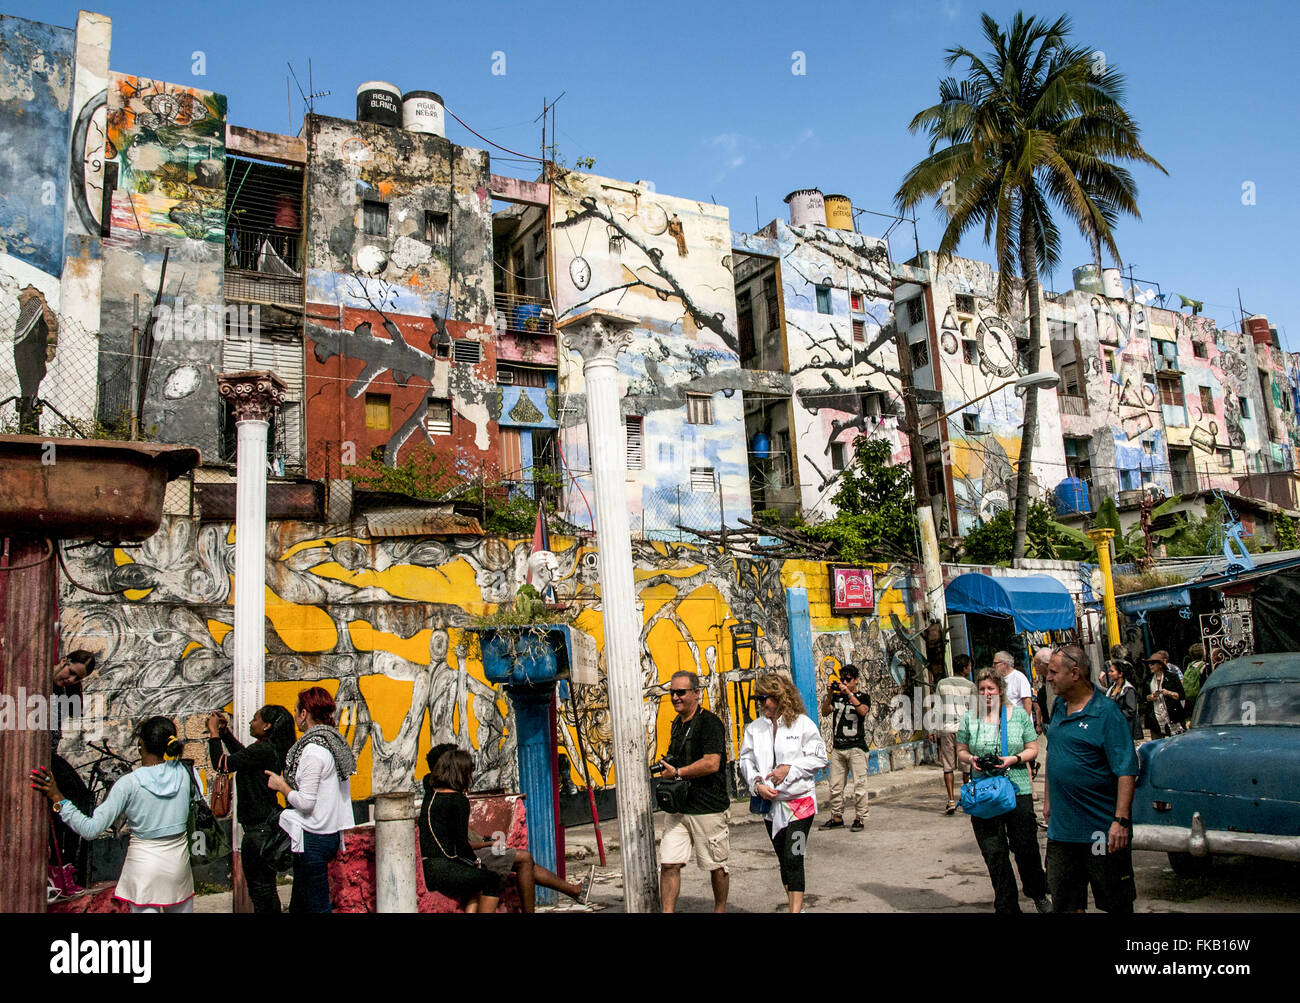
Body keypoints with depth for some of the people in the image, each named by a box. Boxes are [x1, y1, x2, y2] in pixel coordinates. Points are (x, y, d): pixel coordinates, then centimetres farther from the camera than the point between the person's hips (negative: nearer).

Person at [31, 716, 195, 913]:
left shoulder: (129, 784, -17)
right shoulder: (182, 772, -8)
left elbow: (91, 830, -17)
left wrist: (57, 798, -13)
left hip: (143, 862, -3)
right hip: (178, 859, 3)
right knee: (182, 909, 19)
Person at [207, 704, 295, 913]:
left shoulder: (262, 750, -21)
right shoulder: (271, 749, 8)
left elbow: (222, 764, -19)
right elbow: (241, 754, 26)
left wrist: (214, 731, -9)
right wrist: (225, 731, 18)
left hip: (259, 829, -10)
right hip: (267, 822, 10)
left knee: (261, 890, 1)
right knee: (265, 888, 20)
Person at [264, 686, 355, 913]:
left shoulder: (313, 750, -18)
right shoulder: (333, 743, 10)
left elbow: (306, 802, -20)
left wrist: (282, 786, -5)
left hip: (312, 838, -9)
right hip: (330, 835, 9)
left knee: (316, 906, -1)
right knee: (299, 905, 18)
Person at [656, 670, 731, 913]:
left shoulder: (709, 722, -13)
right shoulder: (678, 724, 13)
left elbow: (711, 764, -23)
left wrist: (677, 772, -14)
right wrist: (666, 767, 6)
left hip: (708, 807, -7)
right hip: (678, 808, 7)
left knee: (716, 865, 9)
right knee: (668, 864, -2)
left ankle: (720, 910, 27)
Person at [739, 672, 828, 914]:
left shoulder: (802, 723, -7)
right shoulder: (754, 728, 4)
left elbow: (818, 758, -6)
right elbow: (746, 761, 4)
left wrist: (789, 769, -16)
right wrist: (757, 784, -12)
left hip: (800, 800, -5)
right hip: (770, 802, 5)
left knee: (793, 858, -10)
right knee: (783, 858, 14)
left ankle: (796, 909, -4)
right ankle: (795, 906, 27)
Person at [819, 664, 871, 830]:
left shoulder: (863, 697, 5)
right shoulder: (836, 697, 14)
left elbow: (863, 711, -16)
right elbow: (825, 711, 1)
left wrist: (849, 693, -19)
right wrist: (830, 694, -10)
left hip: (856, 748, -4)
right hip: (837, 748, 4)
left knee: (859, 785, -5)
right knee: (836, 786, 5)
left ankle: (860, 818, 3)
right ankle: (837, 818, 13)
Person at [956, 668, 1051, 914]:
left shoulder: (1018, 714, 3)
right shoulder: (969, 718, 6)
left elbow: (1033, 749, 4)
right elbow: (961, 750, 12)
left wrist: (1014, 759, -13)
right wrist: (970, 759, -9)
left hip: (1018, 791, -1)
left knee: (1026, 847, 4)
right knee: (994, 853, 3)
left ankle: (1039, 895, 31)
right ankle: (1007, 906, 17)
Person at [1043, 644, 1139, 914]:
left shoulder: (1107, 712, -14)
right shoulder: (1059, 707, 9)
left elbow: (1127, 771, -18)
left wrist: (1121, 820, -23)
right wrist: (1048, 799, 20)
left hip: (1102, 829, -7)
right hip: (1061, 828, 7)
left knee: (1116, 903, 7)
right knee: (1065, 901, 13)